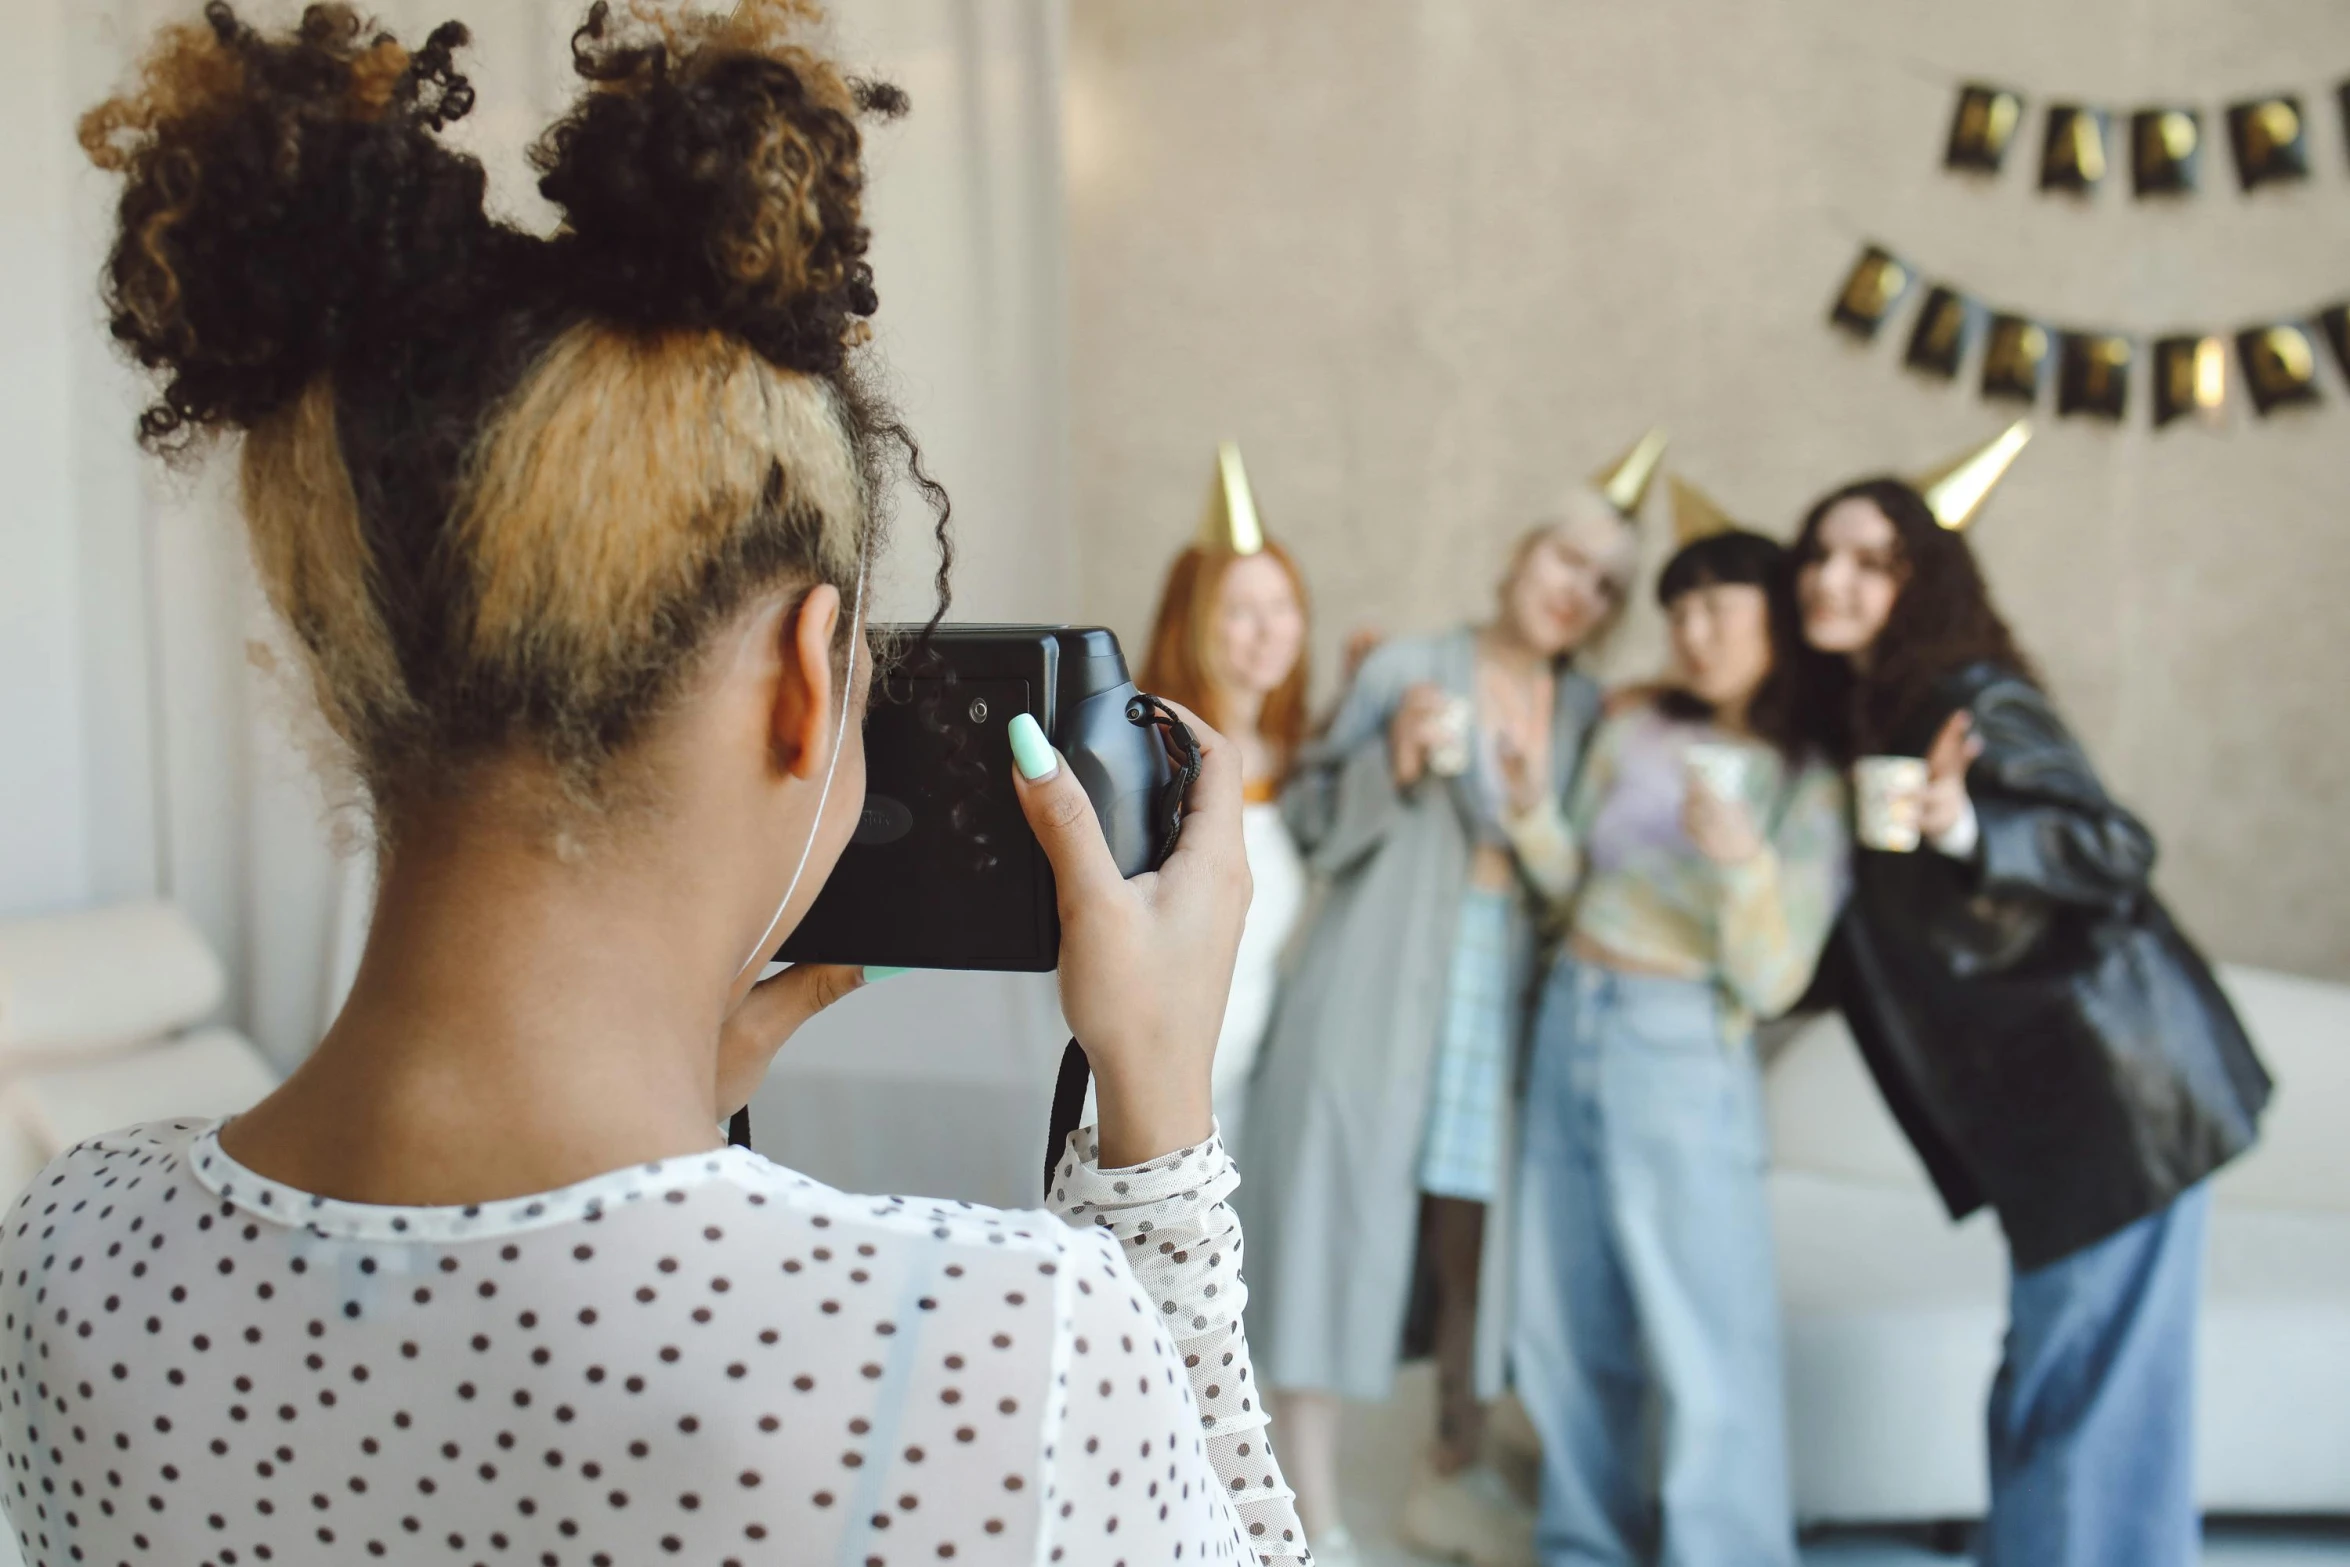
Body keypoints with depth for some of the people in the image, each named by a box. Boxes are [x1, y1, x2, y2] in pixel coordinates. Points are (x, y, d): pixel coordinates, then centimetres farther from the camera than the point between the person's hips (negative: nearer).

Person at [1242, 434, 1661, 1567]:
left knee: (1477, 1239, 7)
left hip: (1506, 1004, 4)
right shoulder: (1406, 667, 2)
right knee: (1340, 1218, -3)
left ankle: (1453, 1475, 28)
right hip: (1376, 995, -3)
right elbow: (1311, 816, -1)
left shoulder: (1588, 713, 13)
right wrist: (1398, 759, -15)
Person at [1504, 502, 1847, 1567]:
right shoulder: (1634, 728, 6)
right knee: (1569, 1328, 14)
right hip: (1570, 1023, 5)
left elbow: (1774, 981, -10)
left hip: (1681, 1053, -5)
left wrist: (1745, 862, -26)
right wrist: (1533, 814, -6)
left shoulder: (1810, 784, -5)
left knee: (1704, 1351, -5)